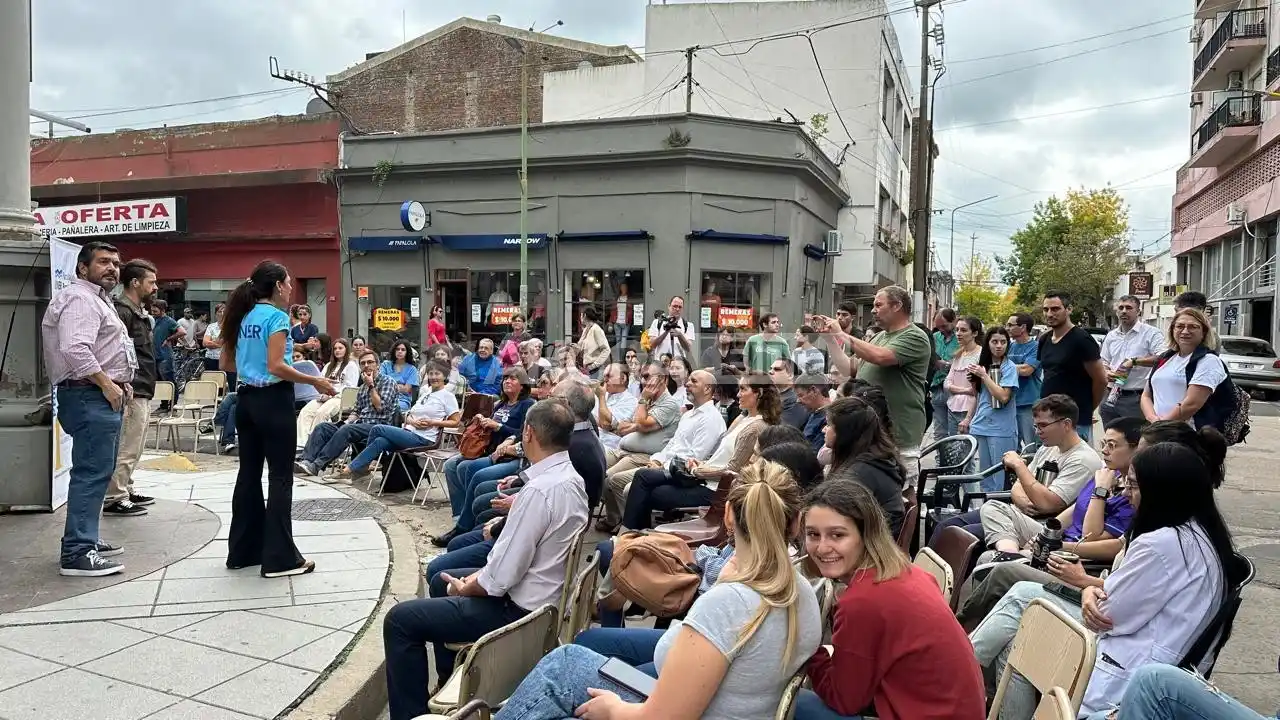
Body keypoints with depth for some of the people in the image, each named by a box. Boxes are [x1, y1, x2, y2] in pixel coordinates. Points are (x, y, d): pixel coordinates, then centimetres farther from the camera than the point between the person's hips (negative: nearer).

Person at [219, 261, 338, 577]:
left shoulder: (243, 316, 11)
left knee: (249, 473, 14)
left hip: (247, 399, 8)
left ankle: (243, 551, 22)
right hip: (273, 400, -8)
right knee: (280, 477, -3)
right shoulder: (276, 316, -13)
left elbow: (226, 363, 15)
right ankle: (280, 558, 1)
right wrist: (315, 381, -13)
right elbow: (276, 367, -20)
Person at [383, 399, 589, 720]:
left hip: (520, 610, -10)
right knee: (444, 579, 29)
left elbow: (501, 578, -25)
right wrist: (478, 576, 6)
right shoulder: (571, 478, 1)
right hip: (543, 593, 10)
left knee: (400, 619, -4)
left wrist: (465, 588, -6)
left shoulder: (540, 490, -29)